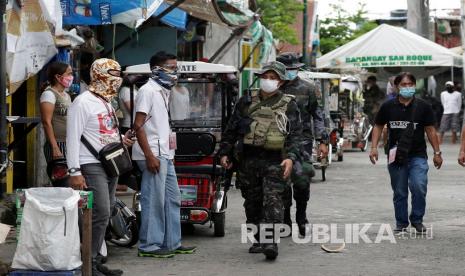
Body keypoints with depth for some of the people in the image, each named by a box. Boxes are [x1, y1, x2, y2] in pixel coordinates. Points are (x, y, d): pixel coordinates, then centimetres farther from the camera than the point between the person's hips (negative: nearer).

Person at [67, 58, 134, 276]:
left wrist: (121, 140, 13)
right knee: (101, 214, -15)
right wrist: (75, 171, -21)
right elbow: (73, 138, -16)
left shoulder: (106, 102, 18)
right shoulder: (83, 103, -11)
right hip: (92, 167, -9)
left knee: (104, 214, 10)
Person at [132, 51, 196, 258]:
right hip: (153, 156, -10)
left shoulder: (163, 91, 18)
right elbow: (138, 125, -17)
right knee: (154, 201, -6)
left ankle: (171, 243, 21)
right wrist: (149, 155, -22)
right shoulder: (148, 91, -12)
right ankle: (149, 246, 1)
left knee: (172, 199, 13)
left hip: (165, 155, 10)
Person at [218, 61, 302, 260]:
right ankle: (259, 240, 20)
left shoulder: (288, 105, 5)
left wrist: (291, 157, -16)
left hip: (274, 161, -4)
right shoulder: (246, 102, 13)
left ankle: (271, 242, -21)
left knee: (273, 201, -14)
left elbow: (295, 135, -2)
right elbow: (231, 130, 16)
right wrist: (224, 153, 8)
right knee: (252, 202, 9)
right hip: (248, 160, 4)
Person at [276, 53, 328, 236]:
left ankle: (301, 217, 11)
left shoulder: (308, 89, 6)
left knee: (302, 180, -8)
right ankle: (285, 220, 11)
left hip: (302, 141, -1)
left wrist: (322, 141, 2)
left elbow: (318, 116, 8)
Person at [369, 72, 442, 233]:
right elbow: (378, 127, 11)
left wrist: (437, 153, 3)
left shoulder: (423, 107, 1)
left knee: (419, 187, -15)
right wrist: (374, 147, 0)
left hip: (418, 156, -1)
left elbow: (430, 130, 5)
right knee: (399, 192, 8)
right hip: (396, 156, 1)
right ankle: (401, 223, 22)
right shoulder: (388, 107, 3)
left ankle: (417, 220, 3)